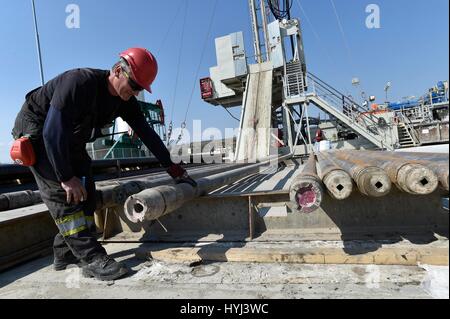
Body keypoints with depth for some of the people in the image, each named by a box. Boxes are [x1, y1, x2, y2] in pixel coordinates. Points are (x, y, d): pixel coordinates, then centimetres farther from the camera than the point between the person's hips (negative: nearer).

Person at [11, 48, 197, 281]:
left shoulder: (126, 101, -10)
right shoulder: (79, 82, -32)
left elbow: (146, 133, -9)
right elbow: (52, 130, -33)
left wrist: (174, 169, -11)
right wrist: (66, 177, -31)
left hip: (69, 138, 7)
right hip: (36, 130, -7)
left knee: (85, 190, 0)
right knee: (63, 191, -19)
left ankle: (65, 253, 10)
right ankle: (91, 257, -19)